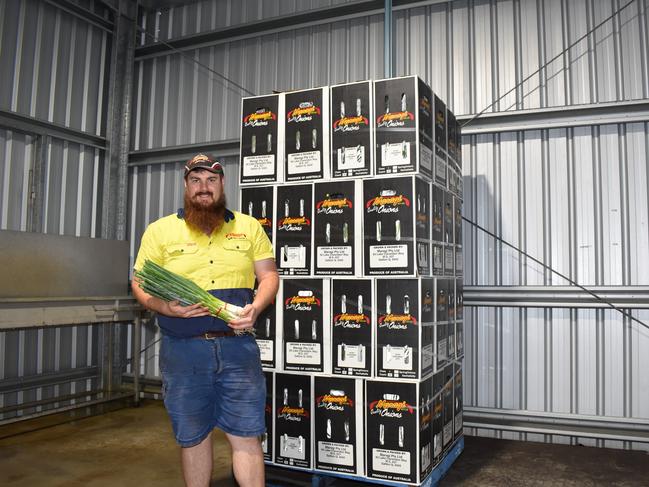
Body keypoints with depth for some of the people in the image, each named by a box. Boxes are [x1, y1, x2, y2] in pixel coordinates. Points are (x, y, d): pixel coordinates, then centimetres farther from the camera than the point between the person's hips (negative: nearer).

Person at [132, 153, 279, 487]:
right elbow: (140, 285, 6)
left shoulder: (248, 226, 9)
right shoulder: (160, 230, 6)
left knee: (246, 436, 2)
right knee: (192, 437, 13)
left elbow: (269, 275, 10)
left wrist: (255, 308, -10)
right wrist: (166, 307, -15)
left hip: (237, 345, 0)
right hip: (183, 350, 0)